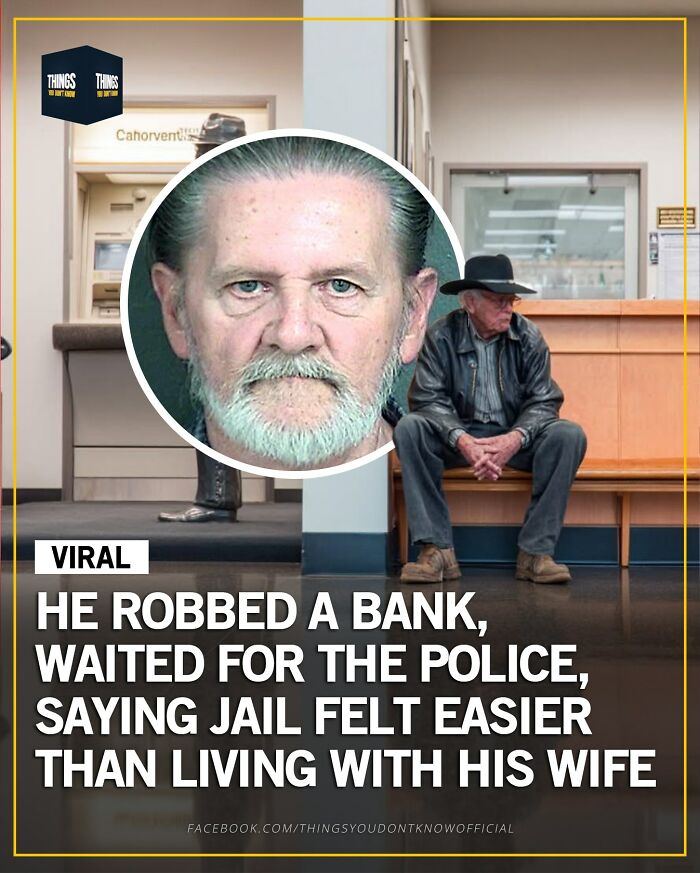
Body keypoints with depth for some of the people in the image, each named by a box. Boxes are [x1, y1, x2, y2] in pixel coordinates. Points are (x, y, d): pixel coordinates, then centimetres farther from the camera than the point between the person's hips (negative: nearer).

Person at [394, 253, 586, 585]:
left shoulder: (529, 336, -3)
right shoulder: (441, 336, -6)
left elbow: (543, 402, -6)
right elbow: (429, 399, -12)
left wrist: (516, 437, -28)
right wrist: (462, 440, -31)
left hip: (514, 437, 1)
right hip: (459, 436, -1)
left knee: (569, 435, -27)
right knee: (408, 429, -29)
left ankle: (535, 552, -24)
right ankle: (437, 550, -28)